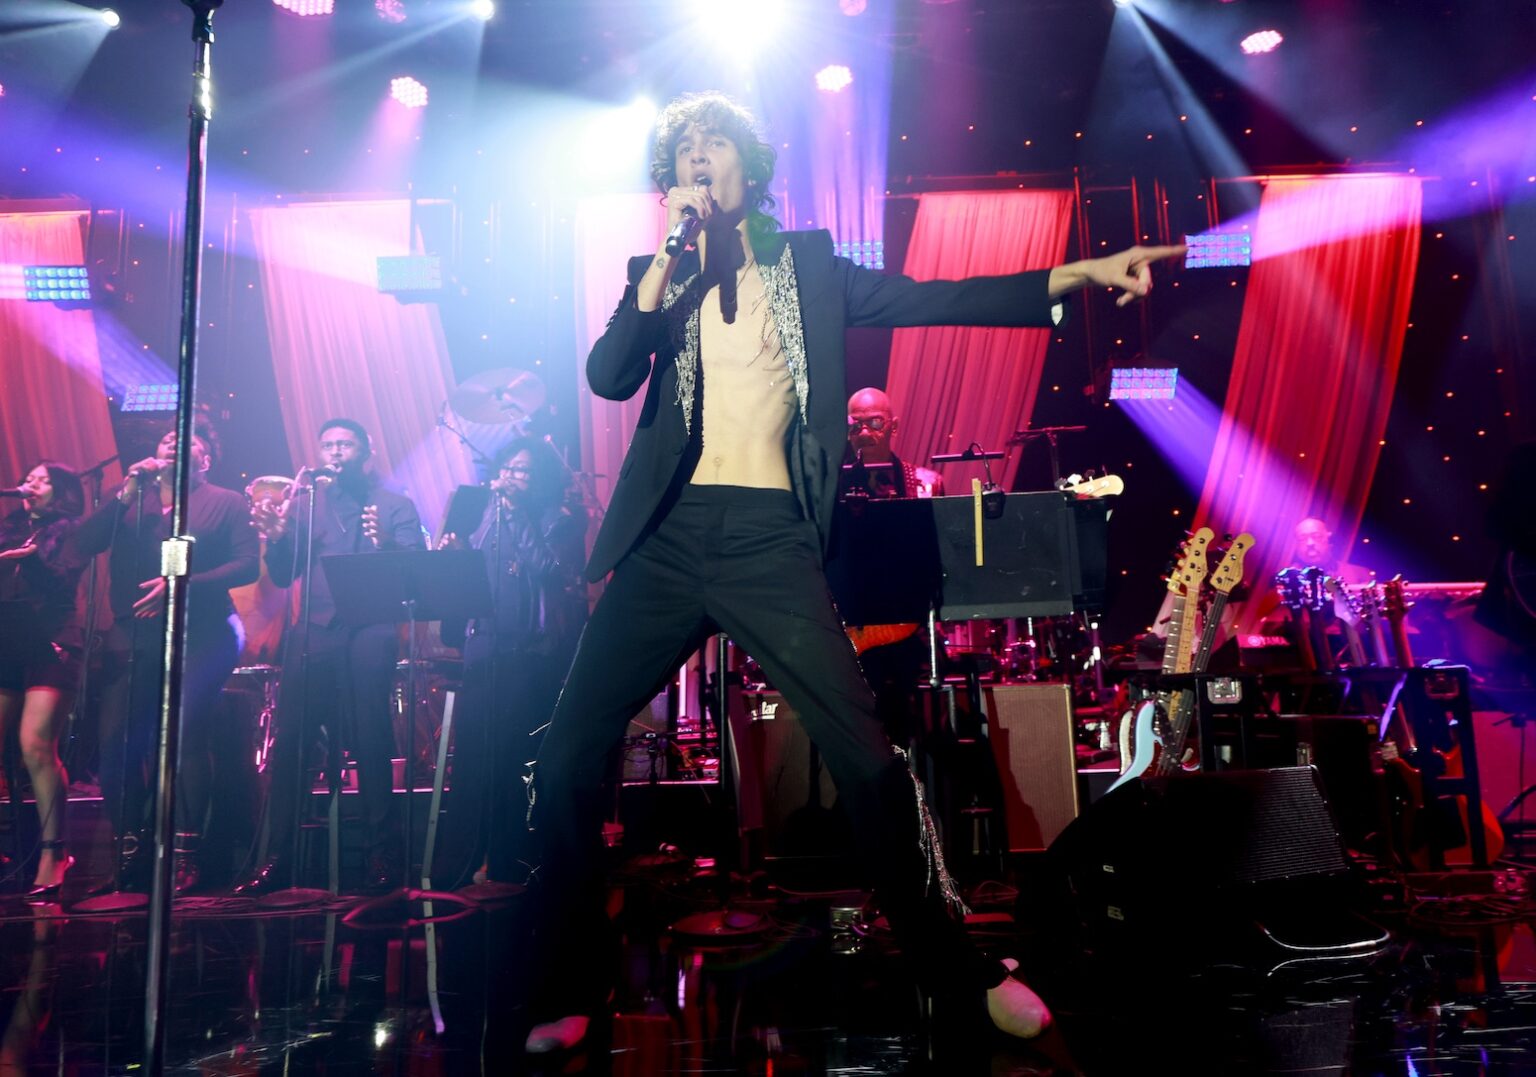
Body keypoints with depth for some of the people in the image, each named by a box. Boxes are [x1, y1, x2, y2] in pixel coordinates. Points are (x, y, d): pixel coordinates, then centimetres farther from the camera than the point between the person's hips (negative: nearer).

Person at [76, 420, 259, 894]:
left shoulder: (226, 502, 10)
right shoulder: (130, 501, 20)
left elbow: (247, 565, -4)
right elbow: (87, 542, 5)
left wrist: (183, 583, -15)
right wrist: (127, 491, -3)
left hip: (198, 630, -3)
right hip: (133, 630, 4)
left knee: (186, 733, -17)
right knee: (116, 738, -6)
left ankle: (185, 854, -11)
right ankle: (129, 850, 6)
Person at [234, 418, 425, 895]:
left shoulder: (395, 506, 9)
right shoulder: (306, 502, 16)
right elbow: (283, 576, 10)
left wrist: (385, 543, -22)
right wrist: (275, 536, -10)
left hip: (368, 636, -3)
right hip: (312, 636, 3)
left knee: (371, 746, -6)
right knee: (288, 744, -2)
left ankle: (382, 855, 4)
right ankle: (277, 858, 5)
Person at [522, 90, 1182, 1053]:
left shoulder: (809, 265, 12)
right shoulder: (662, 275, 14)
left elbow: (937, 300, 4)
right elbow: (608, 377, -2)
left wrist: (1073, 276, -5)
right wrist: (667, 255, -7)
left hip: (771, 540, -2)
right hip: (672, 536, 2)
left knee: (869, 759, -8)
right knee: (567, 759, -3)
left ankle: (962, 971, 13)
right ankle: (570, 992, 15)